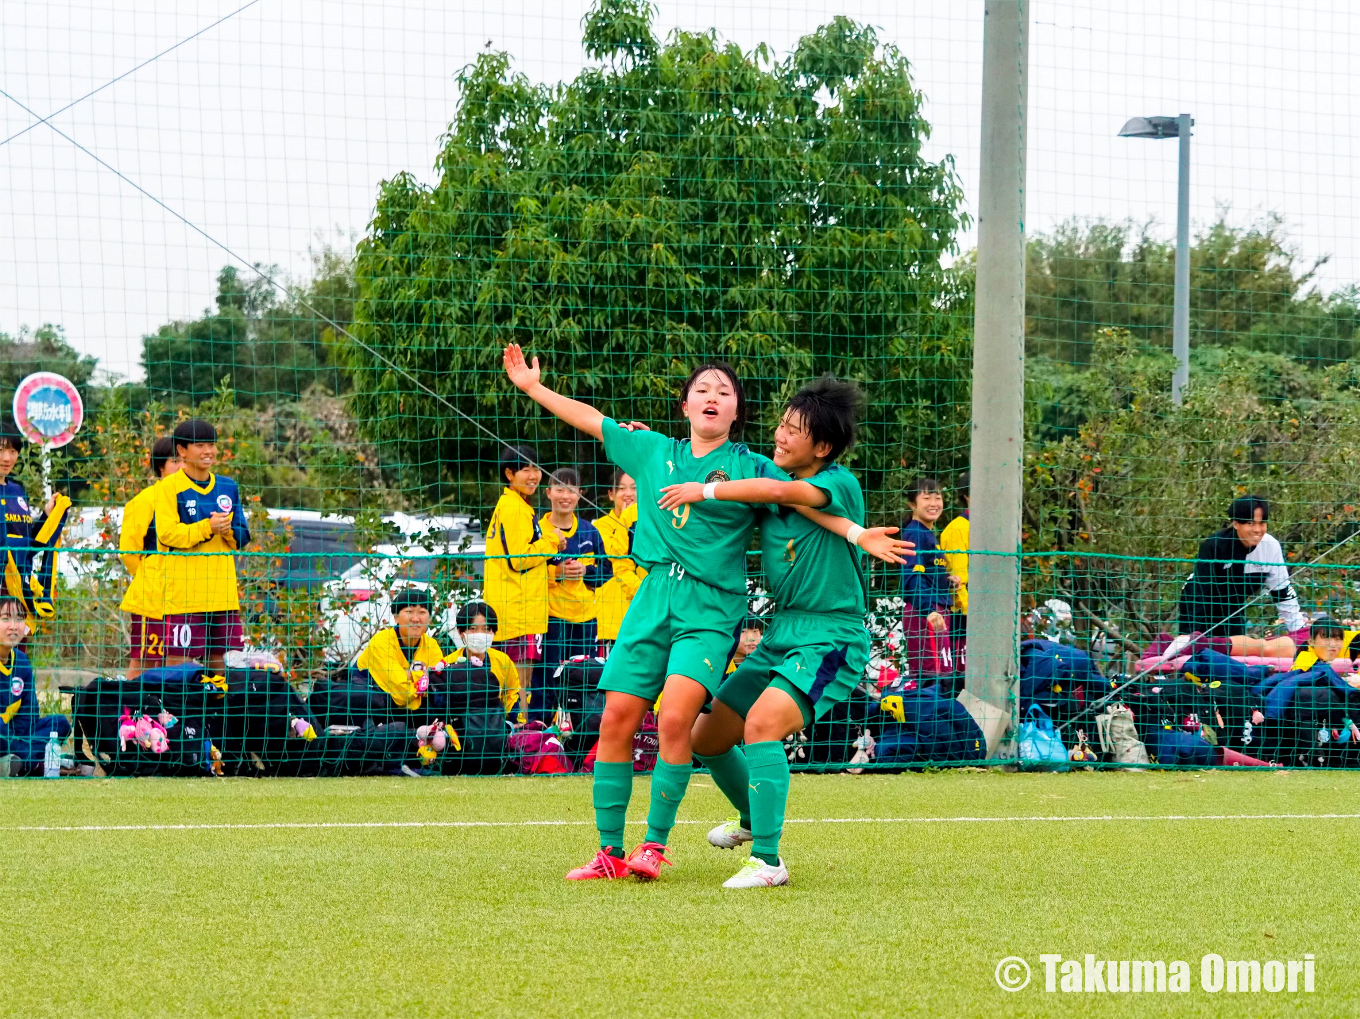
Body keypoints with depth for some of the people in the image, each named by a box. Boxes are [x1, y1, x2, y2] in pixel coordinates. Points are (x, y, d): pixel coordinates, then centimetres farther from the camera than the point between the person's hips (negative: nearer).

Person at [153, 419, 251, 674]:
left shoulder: (228, 487, 14)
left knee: (221, 661, 5)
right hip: (183, 593, -5)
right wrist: (208, 527, -18)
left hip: (223, 593, 5)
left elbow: (242, 538, 16)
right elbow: (167, 533, -12)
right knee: (178, 661, -9)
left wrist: (228, 530, -6)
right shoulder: (170, 487, -2)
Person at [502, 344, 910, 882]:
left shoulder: (749, 468, 4)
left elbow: (808, 500, -2)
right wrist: (533, 386, 24)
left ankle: (654, 844, -13)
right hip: (653, 599, 4)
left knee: (675, 718, -22)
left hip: (711, 610, -4)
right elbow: (590, 418, 21)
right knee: (616, 720, -3)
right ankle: (609, 852, 5)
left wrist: (853, 532, -14)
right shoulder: (652, 451, 14)